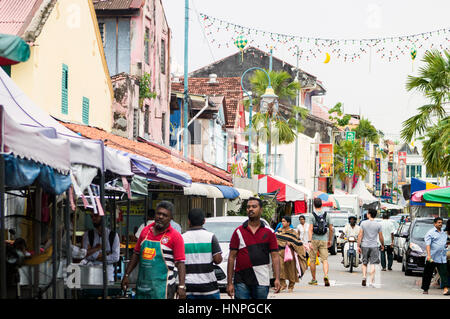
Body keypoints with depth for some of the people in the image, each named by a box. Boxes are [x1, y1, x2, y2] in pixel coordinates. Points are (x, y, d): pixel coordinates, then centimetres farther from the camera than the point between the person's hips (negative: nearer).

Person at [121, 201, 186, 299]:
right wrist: (126, 275, 17)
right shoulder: (145, 230, 10)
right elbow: (136, 254, 18)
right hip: (142, 285, 5)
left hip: (162, 287, -5)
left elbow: (180, 263, -10)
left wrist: (181, 286, -18)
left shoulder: (175, 236, -6)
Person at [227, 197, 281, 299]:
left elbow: (275, 256, 4)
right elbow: (232, 257, 4)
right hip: (241, 281, -1)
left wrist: (277, 279, -8)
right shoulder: (239, 232, 5)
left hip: (262, 281, 1)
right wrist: (229, 282, -1)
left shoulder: (268, 233, 7)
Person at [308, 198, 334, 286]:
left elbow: (310, 229, -15)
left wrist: (309, 241, -19)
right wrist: (330, 240, 20)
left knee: (312, 260, 10)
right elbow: (331, 229, 8)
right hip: (323, 240, 2)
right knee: (325, 260, -2)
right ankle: (325, 275, -26)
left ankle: (314, 280, 16)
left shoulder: (312, 216, -6)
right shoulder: (327, 215, 4)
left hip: (314, 240, -2)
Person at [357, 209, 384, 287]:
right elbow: (381, 237, 2)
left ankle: (364, 276, -2)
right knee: (373, 264, 2)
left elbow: (360, 235, -3)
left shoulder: (363, 223, -2)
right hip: (374, 246, -1)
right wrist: (382, 245, 18)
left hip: (365, 245, 1)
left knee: (364, 263, 15)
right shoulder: (378, 224, -3)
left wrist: (358, 246, 2)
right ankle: (372, 281, -4)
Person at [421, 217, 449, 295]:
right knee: (428, 274, 4)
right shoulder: (430, 233, -2)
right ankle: (425, 289, 14)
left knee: (444, 273, -9)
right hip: (432, 258, -4)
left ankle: (445, 289, -17)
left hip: (442, 259, 4)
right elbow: (428, 244, -11)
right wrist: (428, 255, -21)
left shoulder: (444, 233, 18)